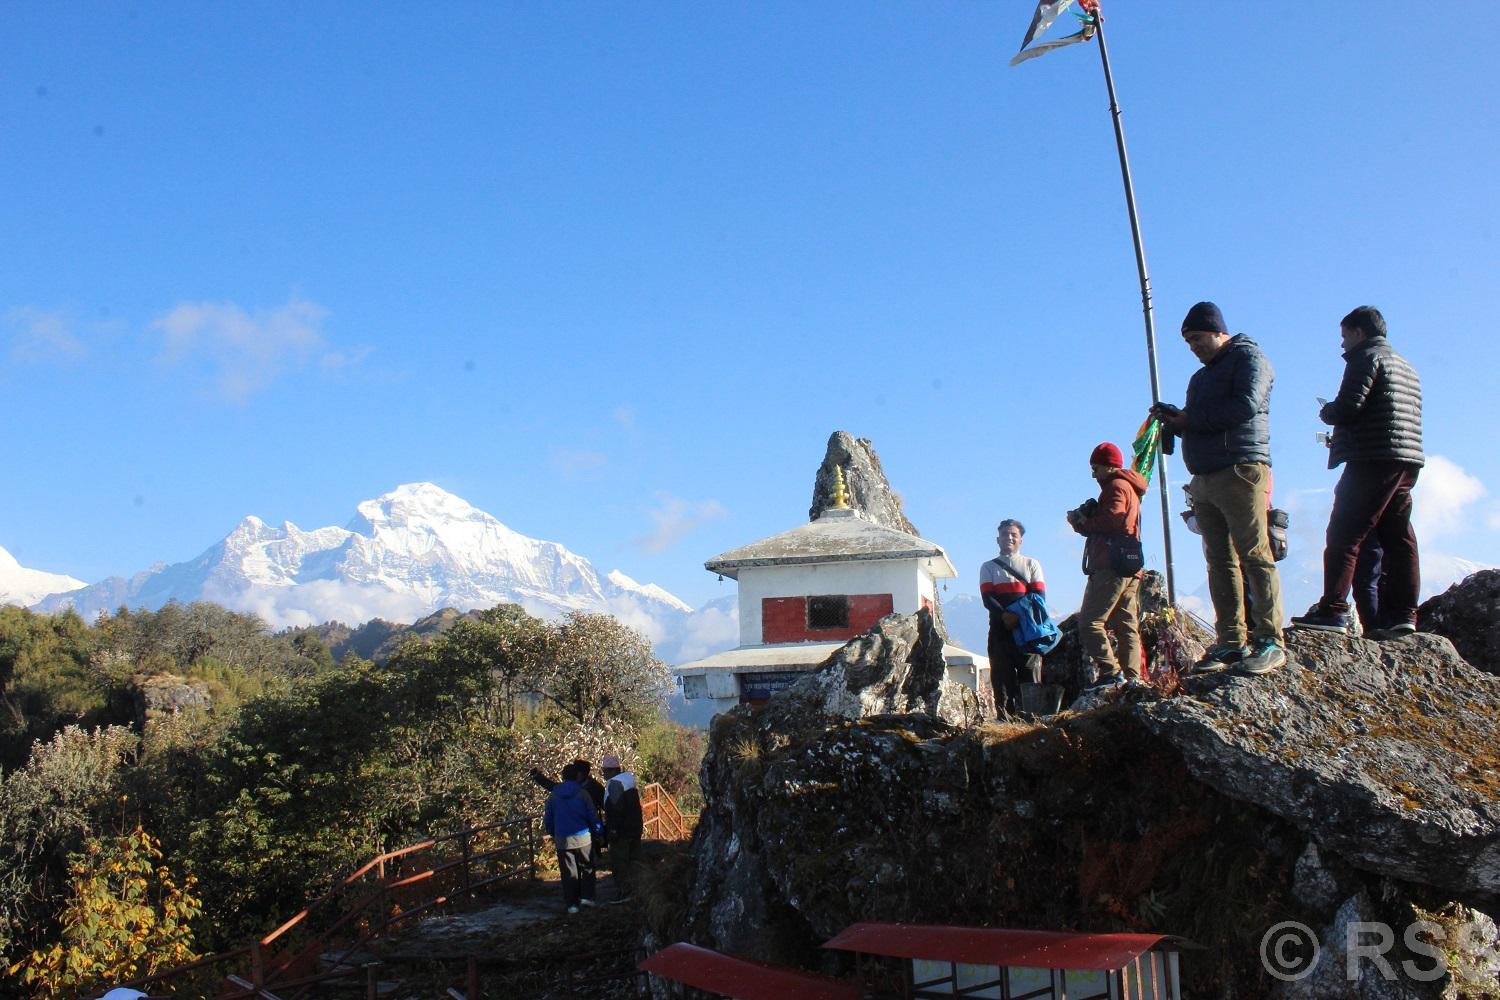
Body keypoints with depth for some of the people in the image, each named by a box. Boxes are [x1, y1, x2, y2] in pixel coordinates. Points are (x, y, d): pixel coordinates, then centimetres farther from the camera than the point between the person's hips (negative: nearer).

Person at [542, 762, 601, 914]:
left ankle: (571, 903, 8)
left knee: (568, 872, 8)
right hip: (582, 838, -2)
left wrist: (553, 835, 23)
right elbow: (593, 816, -4)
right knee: (587, 867, 15)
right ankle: (586, 896, 6)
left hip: (562, 840, 2)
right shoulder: (582, 793, -7)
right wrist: (598, 832, 11)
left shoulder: (553, 796, 1)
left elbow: (548, 819, 8)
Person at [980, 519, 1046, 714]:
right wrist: (1004, 615, -19)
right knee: (1002, 673, -5)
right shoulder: (988, 567, 17)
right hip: (1000, 627, 0)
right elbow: (987, 598, 1)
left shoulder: (1031, 564, 18)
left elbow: (1039, 595, 3)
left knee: (1030, 672, -7)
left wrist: (1020, 615, -15)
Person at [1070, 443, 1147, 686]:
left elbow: (1112, 518, -20)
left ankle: (1111, 673, -22)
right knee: (1126, 626, 6)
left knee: (1090, 622, -14)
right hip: (1130, 568, 11)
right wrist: (1082, 524, 10)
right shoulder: (1130, 488, 29)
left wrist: (1085, 522, -6)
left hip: (1112, 566, -11)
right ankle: (1131, 677, 3)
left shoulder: (1116, 486, -3)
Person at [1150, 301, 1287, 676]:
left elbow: (1246, 405, -14)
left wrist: (1190, 418, -7)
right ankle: (1231, 642, 3)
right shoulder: (1201, 376, 27)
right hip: (1205, 478, 8)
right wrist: (1175, 419, 7)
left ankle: (1270, 641, -11)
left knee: (1254, 556, -10)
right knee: (1220, 562, 3)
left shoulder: (1248, 357, 3)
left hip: (1240, 472, -8)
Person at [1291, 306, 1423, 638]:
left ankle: (1333, 610, -16)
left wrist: (1326, 412, 7)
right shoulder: (1407, 368, 26)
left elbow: (1348, 406, -16)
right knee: (1398, 539, 7)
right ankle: (1402, 614, 3)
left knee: (1343, 535, -10)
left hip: (1373, 461, -9)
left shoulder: (1366, 356, -2)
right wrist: (1342, 438, 25)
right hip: (1408, 460, 9)